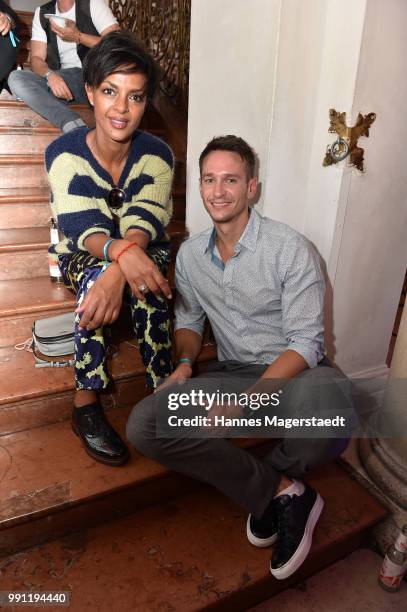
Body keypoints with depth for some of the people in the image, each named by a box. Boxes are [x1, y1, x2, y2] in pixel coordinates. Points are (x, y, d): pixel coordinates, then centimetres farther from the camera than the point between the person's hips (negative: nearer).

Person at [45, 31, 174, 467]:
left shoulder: (156, 155, -11)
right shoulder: (64, 153, -15)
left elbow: (144, 222, -24)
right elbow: (83, 228, -25)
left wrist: (117, 273, -46)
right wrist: (121, 252, -50)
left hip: (146, 253, 1)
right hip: (81, 256, -1)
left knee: (145, 287, -35)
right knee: (96, 276, -36)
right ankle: (85, 405, -26)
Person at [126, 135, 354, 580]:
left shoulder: (291, 249, -12)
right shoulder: (190, 254, 4)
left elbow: (306, 343, -15)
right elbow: (189, 319, 14)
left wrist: (246, 399, -27)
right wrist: (185, 364, -8)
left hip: (295, 371, -3)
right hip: (232, 373, 4)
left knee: (329, 426, -40)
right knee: (143, 425, -20)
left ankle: (262, 480, 0)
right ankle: (283, 491, -11)